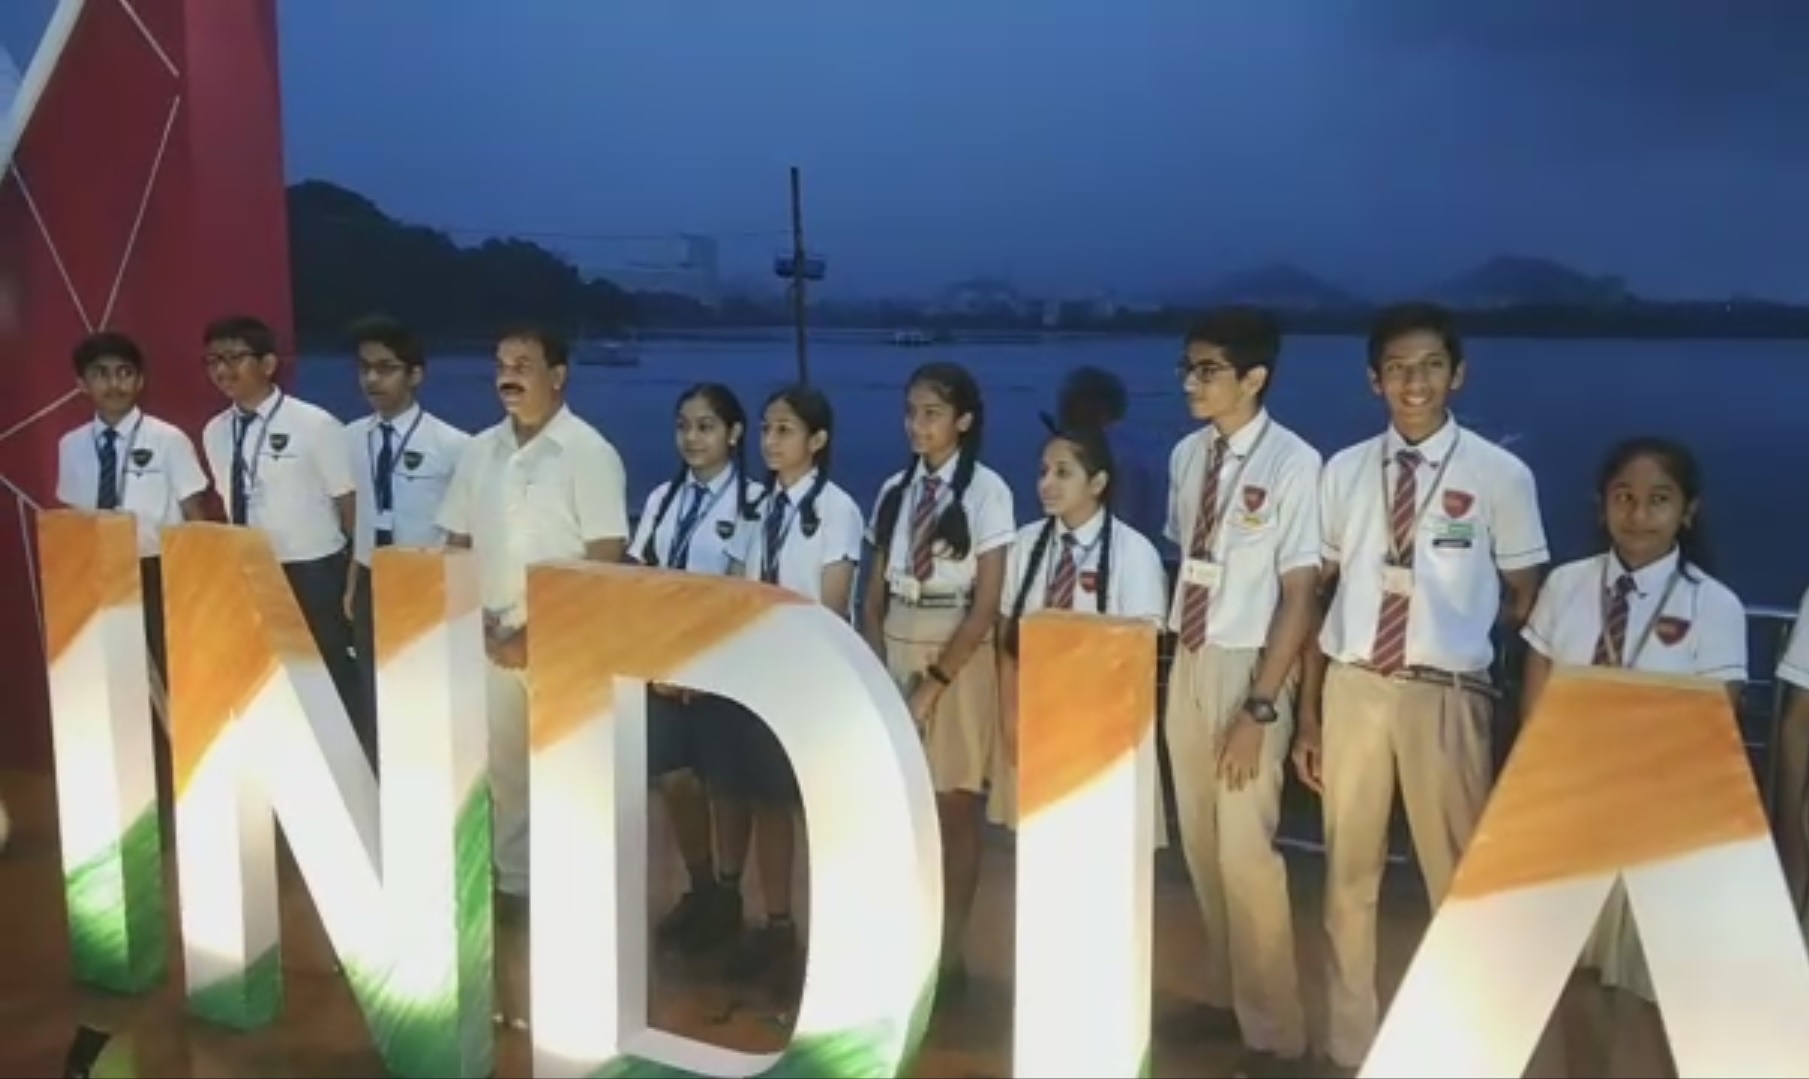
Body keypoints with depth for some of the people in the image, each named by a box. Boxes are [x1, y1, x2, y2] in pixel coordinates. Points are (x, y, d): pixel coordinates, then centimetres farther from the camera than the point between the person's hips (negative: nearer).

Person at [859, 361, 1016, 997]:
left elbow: (987, 604, -11)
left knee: (955, 808, 3)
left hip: (959, 657, -4)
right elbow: (874, 596, 9)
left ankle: (950, 952, 15)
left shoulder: (986, 491, -8)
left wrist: (935, 681, -14)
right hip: (895, 649, 4)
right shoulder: (895, 490, 6)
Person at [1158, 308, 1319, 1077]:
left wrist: (1260, 707, -15)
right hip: (1188, 661, 6)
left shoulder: (1293, 463, -16)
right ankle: (1224, 996, 35)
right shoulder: (1187, 456, 2)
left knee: (1245, 849, 0)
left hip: (1249, 667, -6)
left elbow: (1299, 595, -14)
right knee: (1201, 845, 15)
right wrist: (1173, 662, 8)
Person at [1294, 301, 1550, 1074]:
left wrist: (1454, 626, 2)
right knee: (1349, 875, 13)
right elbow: (1321, 593, 6)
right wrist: (1308, 714, 5)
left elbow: (1523, 598, 7)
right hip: (1353, 689, 3)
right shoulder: (1344, 472, 3)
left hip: (1446, 694, -2)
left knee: (1459, 877, 11)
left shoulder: (1500, 476, -5)